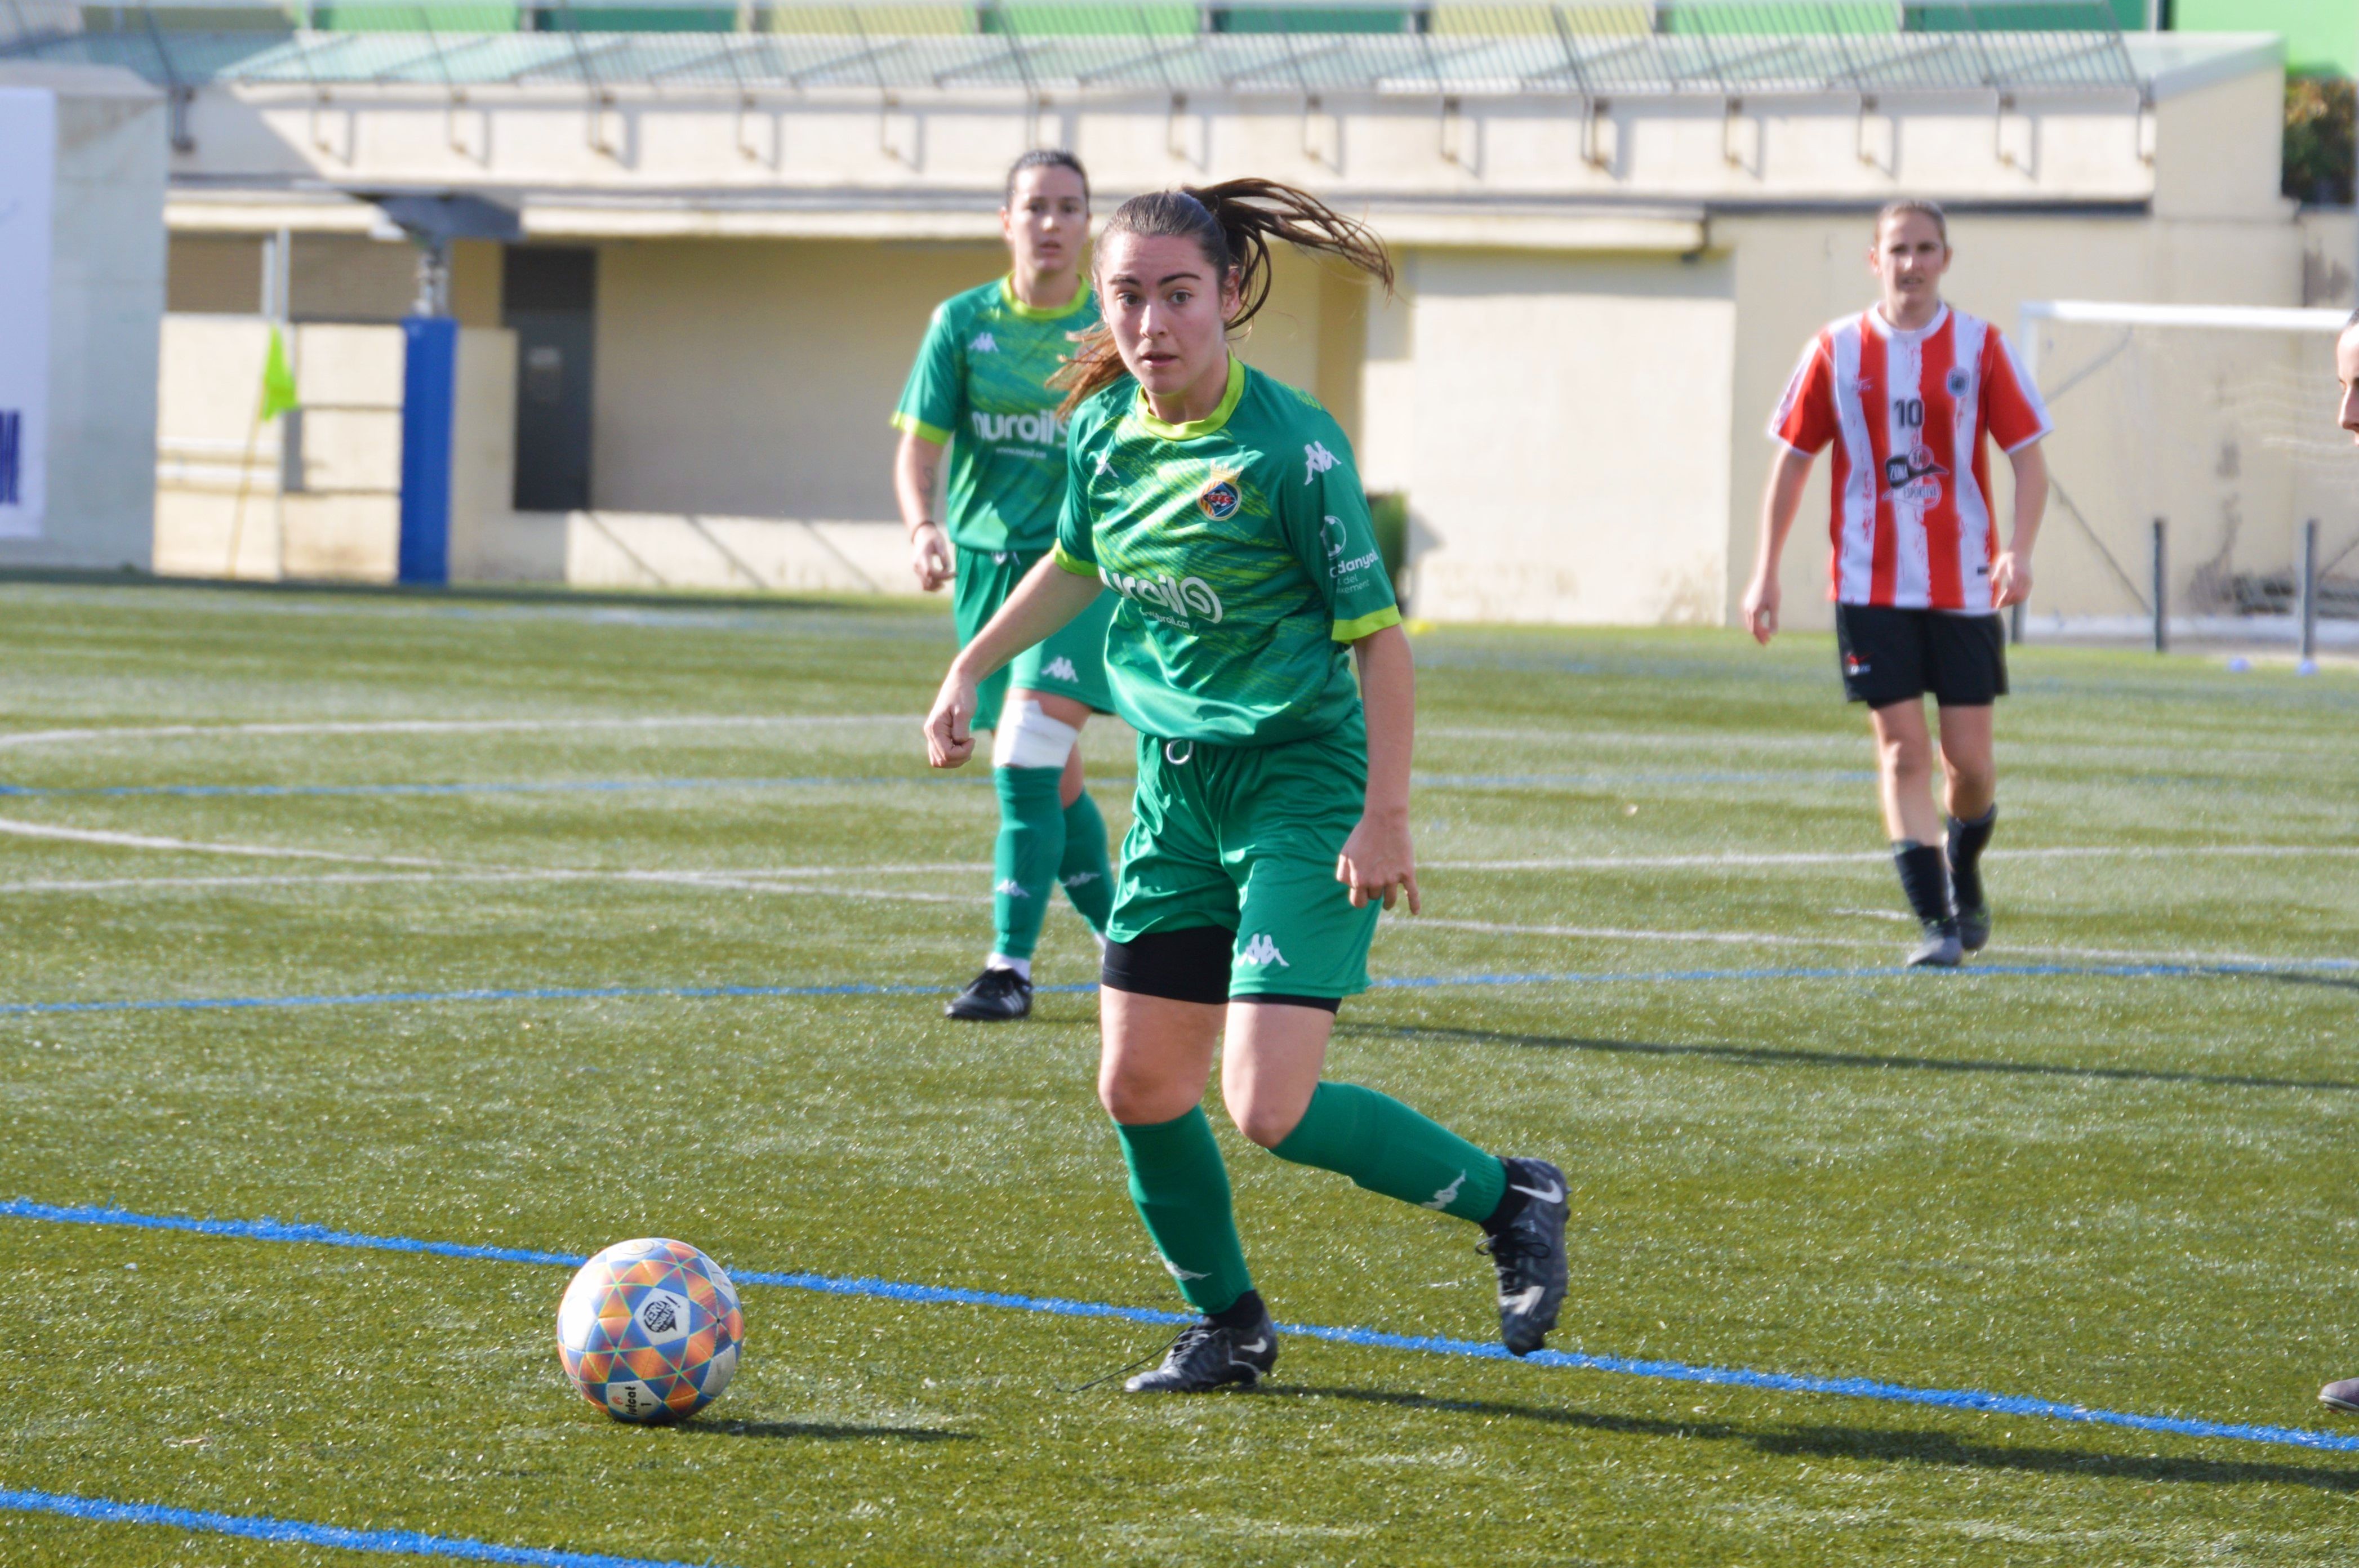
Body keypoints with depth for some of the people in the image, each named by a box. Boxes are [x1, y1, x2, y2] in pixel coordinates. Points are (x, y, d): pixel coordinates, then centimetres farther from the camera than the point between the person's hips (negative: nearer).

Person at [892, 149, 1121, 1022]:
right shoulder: (963, 322, 3)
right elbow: (918, 446, 0)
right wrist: (923, 529, -19)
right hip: (987, 560, 3)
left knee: (1028, 764, -17)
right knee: (1052, 782, 10)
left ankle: (1012, 966, -16)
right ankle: (1119, 939, 28)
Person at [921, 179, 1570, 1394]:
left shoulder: (1290, 447, -19)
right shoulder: (1106, 430, 1)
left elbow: (1377, 635, -15)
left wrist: (1386, 815, -19)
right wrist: (970, 671, 22)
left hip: (1302, 784, -7)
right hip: (1177, 787, 7)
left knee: (1271, 1109, -15)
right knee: (1140, 1088, 7)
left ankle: (1510, 1200, 7)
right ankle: (1229, 1326, 28)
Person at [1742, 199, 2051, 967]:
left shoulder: (1980, 348, 1)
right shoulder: (1837, 350, 3)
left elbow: (2029, 460, 0)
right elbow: (1792, 459, 9)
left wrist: (2018, 552, -16)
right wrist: (1766, 573, 5)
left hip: (1963, 584, 0)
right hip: (1871, 588, 0)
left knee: (1967, 756, 1)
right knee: (1901, 751, -7)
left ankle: (1965, 875, 30)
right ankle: (1937, 923, -5)